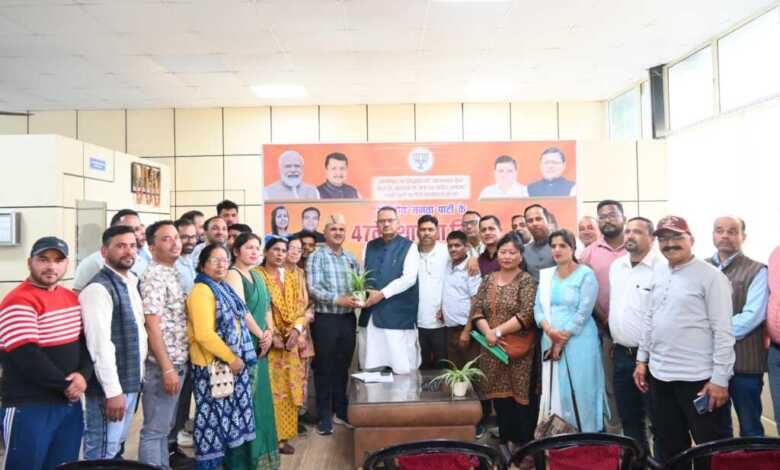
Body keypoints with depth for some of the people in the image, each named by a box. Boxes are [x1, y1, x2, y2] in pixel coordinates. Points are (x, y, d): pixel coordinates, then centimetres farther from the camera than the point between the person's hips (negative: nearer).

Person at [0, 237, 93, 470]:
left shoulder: (71, 298, 10)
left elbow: (85, 340, 9)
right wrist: (66, 384, -12)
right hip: (29, 408, -7)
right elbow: (28, 358, -21)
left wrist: (83, 375, -10)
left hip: (70, 403, 7)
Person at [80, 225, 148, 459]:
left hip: (132, 380, 8)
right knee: (103, 452, 3)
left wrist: (137, 377, 14)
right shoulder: (98, 288, -17)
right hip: (111, 386, -8)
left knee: (117, 446, 20)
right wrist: (113, 390, -23)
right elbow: (100, 344, -22)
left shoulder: (132, 283, 10)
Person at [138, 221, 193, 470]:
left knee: (165, 427, 18)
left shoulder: (172, 274, 12)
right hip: (163, 365, -9)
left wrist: (176, 366, 16)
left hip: (177, 363, 9)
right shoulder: (154, 276, -15)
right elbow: (152, 326, -19)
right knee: (154, 430, 1)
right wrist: (167, 368, -21)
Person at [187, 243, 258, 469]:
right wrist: (231, 358, -18)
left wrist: (238, 358, 13)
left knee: (231, 413, 15)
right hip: (213, 365, -9)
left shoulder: (225, 289, 13)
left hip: (234, 362, 9)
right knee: (213, 415, 1)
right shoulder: (201, 291, -15)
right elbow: (204, 334, -24)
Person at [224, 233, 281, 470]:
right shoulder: (233, 274, -10)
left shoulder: (257, 276, 15)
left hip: (259, 346, 8)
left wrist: (269, 332, -3)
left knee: (259, 397, 13)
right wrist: (262, 336, -10)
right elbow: (241, 310, -18)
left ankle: (260, 450, 23)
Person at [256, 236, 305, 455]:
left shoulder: (292, 277, 12)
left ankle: (283, 435, 16)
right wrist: (271, 335, -17)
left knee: (287, 388, 8)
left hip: (290, 341, 5)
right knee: (269, 389, -3)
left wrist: (296, 330, -8)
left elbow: (299, 308, 9)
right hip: (267, 341, -5)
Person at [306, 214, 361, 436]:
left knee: (343, 367, 14)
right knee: (324, 369, 4)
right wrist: (338, 299, -23)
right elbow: (313, 288, -14)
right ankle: (324, 417, 14)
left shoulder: (351, 259, 12)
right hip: (325, 319, -4)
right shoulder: (316, 257, -4)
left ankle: (341, 410, 27)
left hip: (348, 319, 5)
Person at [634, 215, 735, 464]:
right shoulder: (659, 278, 11)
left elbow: (723, 331, -14)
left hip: (697, 378, -6)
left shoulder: (710, 276, -11)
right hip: (659, 375, 7)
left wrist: (720, 379, -16)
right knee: (669, 446, 17)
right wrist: (642, 360, 13)